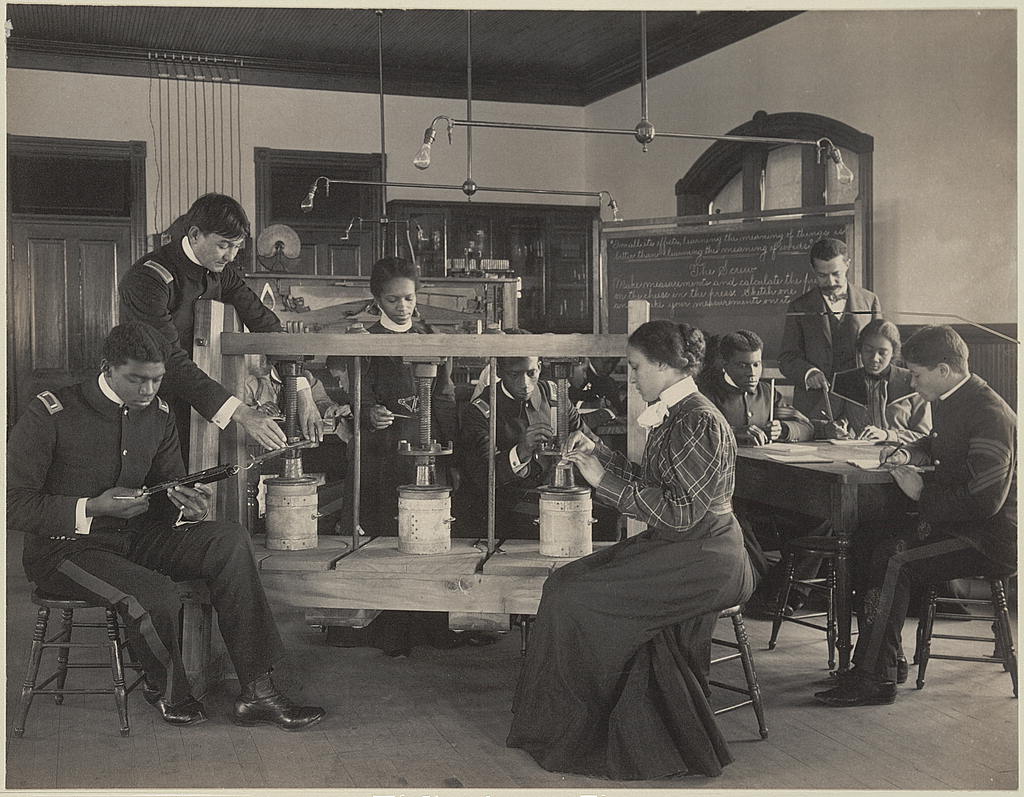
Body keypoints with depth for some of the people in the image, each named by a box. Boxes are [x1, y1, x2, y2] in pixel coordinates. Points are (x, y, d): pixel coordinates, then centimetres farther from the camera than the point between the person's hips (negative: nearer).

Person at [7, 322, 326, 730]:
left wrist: (186, 505, -12)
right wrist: (93, 508, -24)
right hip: (65, 548, -5)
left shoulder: (158, 414, 5)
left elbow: (170, 488, 13)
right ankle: (166, 690, 3)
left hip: (134, 537, 6)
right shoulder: (50, 414, -13)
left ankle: (256, 691, -18)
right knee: (156, 595, -33)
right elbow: (14, 505, -14)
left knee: (229, 538, -20)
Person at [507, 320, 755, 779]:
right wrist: (597, 453, 13)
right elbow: (649, 485, 19)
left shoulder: (699, 422, -17)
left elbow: (681, 511, -21)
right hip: (673, 549, 10)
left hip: (704, 560, -10)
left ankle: (570, 730, 1)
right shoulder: (669, 416, 13)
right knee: (563, 582, -5)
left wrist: (606, 481, -18)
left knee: (577, 601, -18)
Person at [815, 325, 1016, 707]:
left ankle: (874, 679, -15)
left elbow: (985, 500, -27)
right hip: (959, 523, 10)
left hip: (990, 539, -10)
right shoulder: (948, 402, 10)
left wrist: (923, 494, -16)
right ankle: (885, 657, 2)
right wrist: (908, 453, 11)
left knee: (893, 562, -23)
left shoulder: (991, 416, -21)